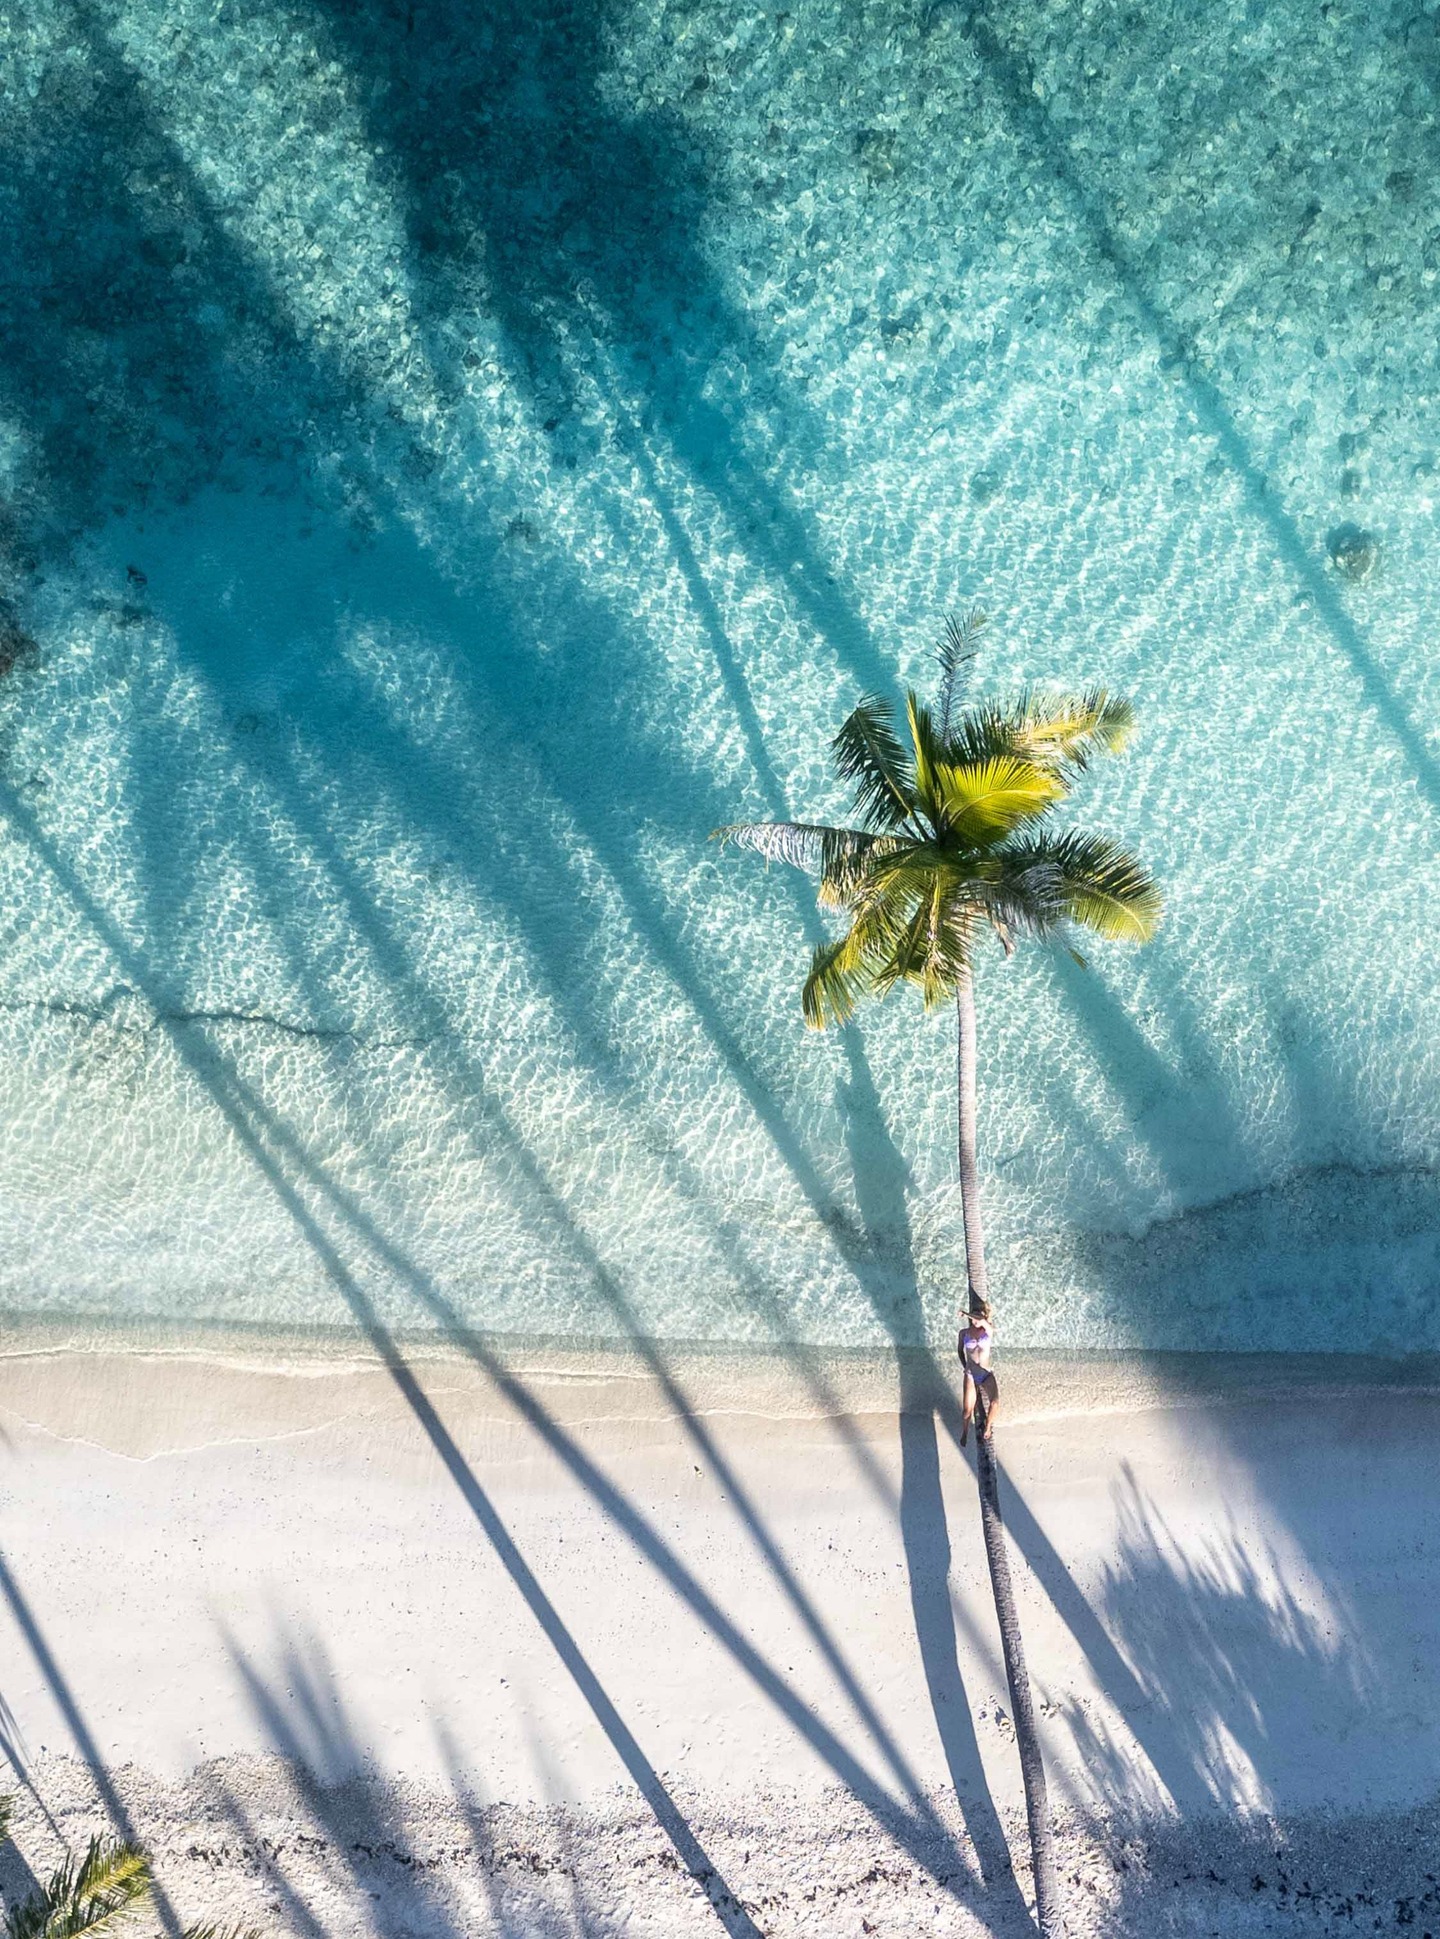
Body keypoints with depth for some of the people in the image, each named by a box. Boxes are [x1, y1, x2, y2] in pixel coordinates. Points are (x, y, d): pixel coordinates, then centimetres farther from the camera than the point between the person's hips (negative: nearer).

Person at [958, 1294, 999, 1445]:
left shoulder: (989, 1330, -3)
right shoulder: (964, 1332, 1)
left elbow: (982, 1321, -26)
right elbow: (959, 1349, 19)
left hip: (987, 1374, -1)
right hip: (971, 1375, 1)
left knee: (995, 1401, -25)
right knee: (968, 1410, -6)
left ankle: (987, 1427, 1)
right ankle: (964, 1432, 23)